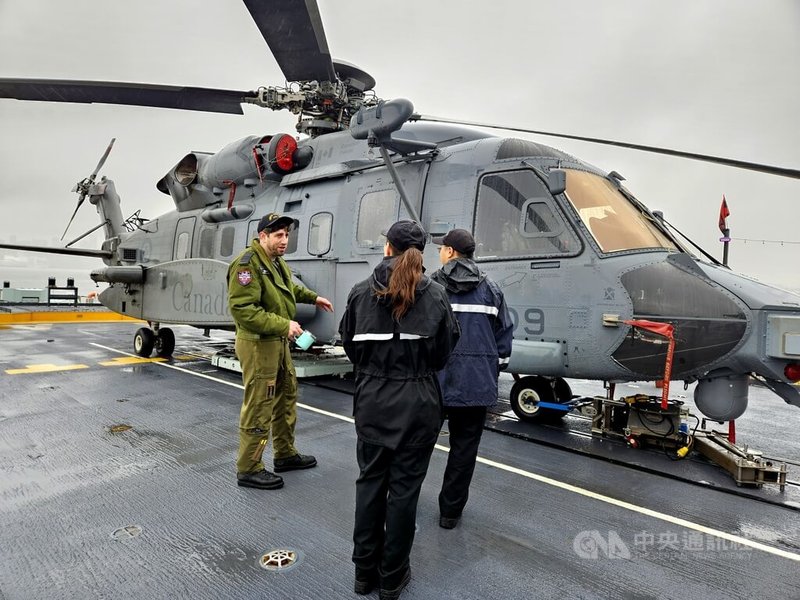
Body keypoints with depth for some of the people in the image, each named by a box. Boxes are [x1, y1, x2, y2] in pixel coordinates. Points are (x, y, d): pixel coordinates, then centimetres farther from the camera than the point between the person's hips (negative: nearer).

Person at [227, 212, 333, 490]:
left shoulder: (276, 261, 10)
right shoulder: (247, 264, -20)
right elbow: (242, 310, -27)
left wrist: (312, 298, 28)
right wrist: (283, 325, -29)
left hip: (279, 342, 10)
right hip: (258, 344, -10)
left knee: (287, 396, 19)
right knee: (259, 407, -1)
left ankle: (285, 454, 35)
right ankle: (248, 469, 14)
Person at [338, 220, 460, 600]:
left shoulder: (361, 292, -3)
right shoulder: (435, 295, -6)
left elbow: (350, 346, 5)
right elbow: (443, 353, -2)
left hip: (371, 399, 2)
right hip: (417, 402, -1)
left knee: (370, 482, 16)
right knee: (404, 487, 10)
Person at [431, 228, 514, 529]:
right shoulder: (490, 289, 6)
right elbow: (504, 334, 7)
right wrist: (493, 372, 14)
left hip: (437, 378, -2)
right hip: (477, 381, 2)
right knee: (465, 445, 12)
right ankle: (450, 510, 22)